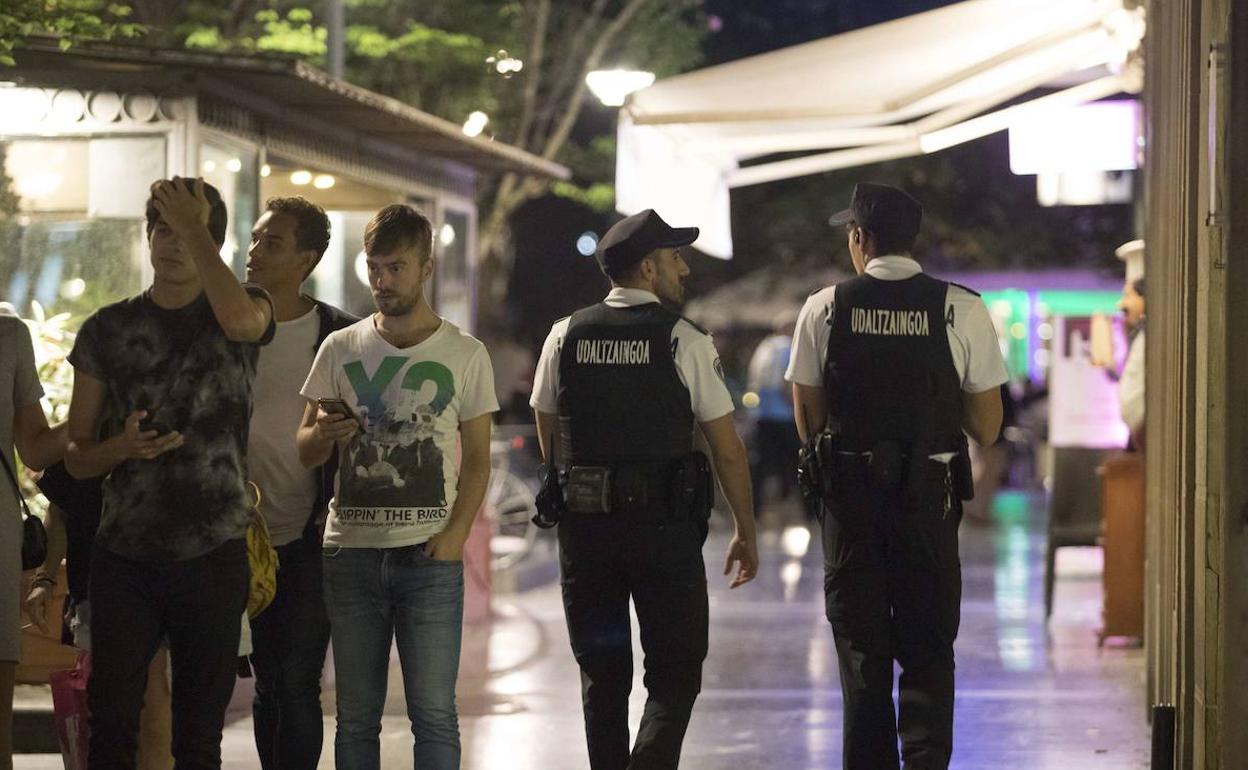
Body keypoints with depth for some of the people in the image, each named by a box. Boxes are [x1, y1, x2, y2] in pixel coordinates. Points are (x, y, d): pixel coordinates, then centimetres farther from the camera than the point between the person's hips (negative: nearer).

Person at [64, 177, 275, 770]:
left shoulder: (248, 307, 5)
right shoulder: (107, 330, 9)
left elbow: (240, 320, -24)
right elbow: (75, 455, 11)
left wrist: (194, 228, -15)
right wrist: (121, 447, -11)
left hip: (213, 557, -1)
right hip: (124, 555, 1)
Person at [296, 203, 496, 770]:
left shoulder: (464, 355, 4)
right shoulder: (341, 349, 10)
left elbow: (477, 460, 6)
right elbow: (304, 452, 13)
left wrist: (455, 533, -10)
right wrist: (322, 435, -12)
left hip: (430, 556, -2)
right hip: (351, 552, 2)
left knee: (433, 712, -5)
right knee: (356, 716, 7)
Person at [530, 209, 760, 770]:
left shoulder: (565, 336, 5)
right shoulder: (685, 343, -5)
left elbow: (548, 439, 13)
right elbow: (727, 450, -3)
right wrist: (746, 533, 7)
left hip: (583, 525, 3)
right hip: (665, 527, -3)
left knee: (602, 676, 15)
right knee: (675, 676, 5)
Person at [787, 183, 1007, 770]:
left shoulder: (823, 309, -2)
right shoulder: (961, 310, -3)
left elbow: (808, 424, 1)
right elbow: (987, 428, -1)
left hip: (849, 494, 0)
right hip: (930, 496, 0)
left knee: (860, 651, 12)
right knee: (928, 651, 9)